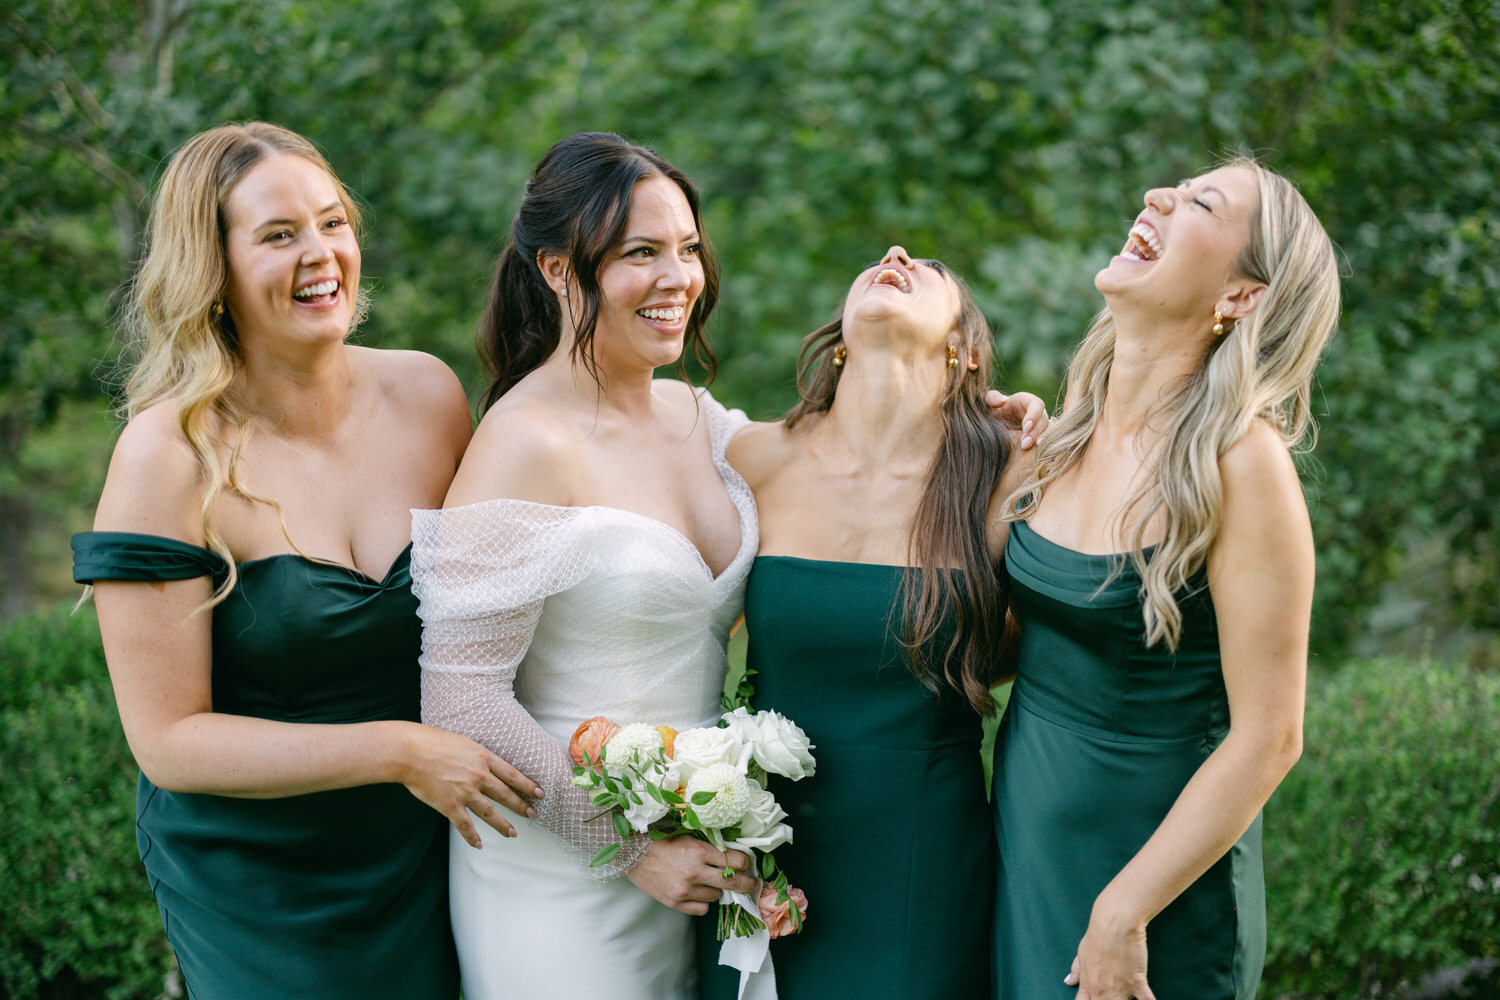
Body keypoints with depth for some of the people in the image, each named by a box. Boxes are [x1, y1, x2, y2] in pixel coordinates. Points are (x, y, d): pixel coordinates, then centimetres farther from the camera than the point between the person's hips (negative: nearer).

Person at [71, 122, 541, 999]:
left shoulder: (429, 397, -6)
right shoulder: (169, 458, -18)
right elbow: (168, 741, -18)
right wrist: (398, 752, -24)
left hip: (424, 860, 4)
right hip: (256, 887, -4)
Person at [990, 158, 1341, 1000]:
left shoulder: (1240, 462, -18)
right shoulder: (1069, 441, 2)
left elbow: (1267, 739, -18)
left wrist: (1124, 910, -17)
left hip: (1159, 868, -6)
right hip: (1023, 840, 6)